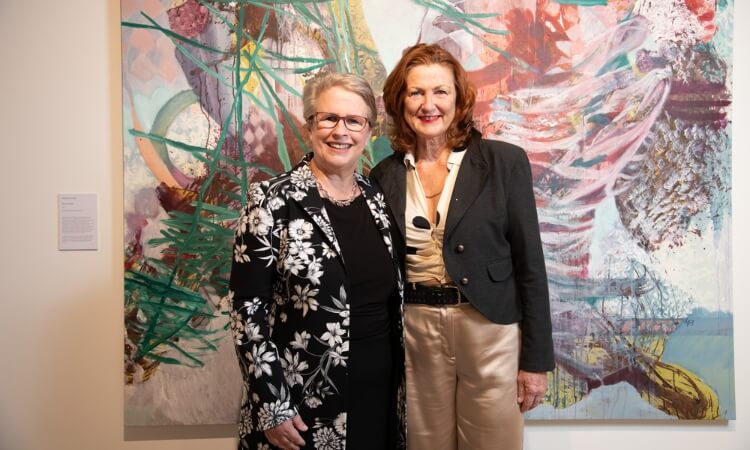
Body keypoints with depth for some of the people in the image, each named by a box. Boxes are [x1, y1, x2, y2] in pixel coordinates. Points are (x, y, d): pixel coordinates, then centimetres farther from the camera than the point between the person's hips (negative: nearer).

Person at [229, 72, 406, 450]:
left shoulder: (376, 198, 4)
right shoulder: (272, 201, -12)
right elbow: (247, 306, -12)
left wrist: (399, 381, 11)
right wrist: (272, 405, -13)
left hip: (379, 391, 5)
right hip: (304, 399, -5)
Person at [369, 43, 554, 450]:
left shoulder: (504, 161, -5)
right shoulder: (385, 175, 2)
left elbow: (529, 263, -4)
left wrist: (536, 359, -4)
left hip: (489, 331, -2)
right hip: (413, 334, 2)